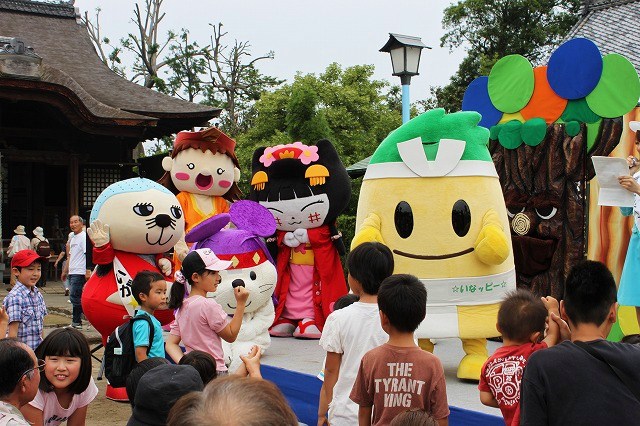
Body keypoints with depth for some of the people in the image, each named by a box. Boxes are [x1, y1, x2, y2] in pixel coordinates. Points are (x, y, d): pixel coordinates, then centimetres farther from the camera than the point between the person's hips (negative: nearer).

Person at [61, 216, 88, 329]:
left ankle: (76, 322, -4)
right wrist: (65, 270, 25)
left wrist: (87, 271, -24)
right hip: (72, 273, 9)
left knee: (75, 297, -9)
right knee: (77, 297, 10)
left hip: (79, 273, -9)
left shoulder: (84, 237, -10)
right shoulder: (73, 238, 19)